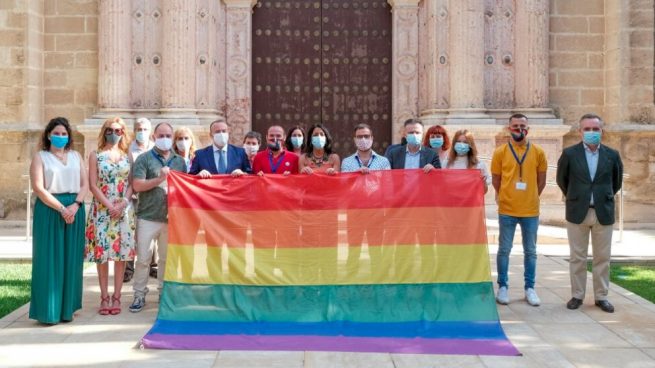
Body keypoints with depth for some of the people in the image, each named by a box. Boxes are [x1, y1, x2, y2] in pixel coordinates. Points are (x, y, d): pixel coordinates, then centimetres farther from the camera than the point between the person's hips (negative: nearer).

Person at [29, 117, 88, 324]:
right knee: (50, 259, -3)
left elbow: (85, 184, 7)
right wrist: (62, 209, -16)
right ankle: (48, 311, 2)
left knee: (71, 259, 5)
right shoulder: (40, 157, 2)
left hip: (74, 209, 4)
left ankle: (67, 308, 12)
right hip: (49, 210, -4)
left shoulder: (76, 156, 14)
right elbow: (38, 188, -8)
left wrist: (75, 205, -10)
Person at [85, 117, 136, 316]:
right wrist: (109, 205, -13)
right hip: (102, 210, -1)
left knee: (122, 251, 0)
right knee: (102, 252, -1)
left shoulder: (127, 156, 9)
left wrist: (122, 204, -11)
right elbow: (93, 185, -3)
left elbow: (132, 184, 4)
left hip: (124, 210, 2)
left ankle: (116, 296, 8)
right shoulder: (95, 155, 3)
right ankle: (104, 297, 7)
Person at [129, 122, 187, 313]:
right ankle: (139, 295, 10)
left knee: (167, 258, 11)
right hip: (147, 217, -3)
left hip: (171, 217, 3)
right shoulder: (144, 159, -1)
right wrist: (160, 179, -16)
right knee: (143, 258, 0)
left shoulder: (180, 161, 11)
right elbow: (137, 185, -10)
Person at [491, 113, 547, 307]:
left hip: (531, 210, 1)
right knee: (504, 250, 5)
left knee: (530, 251, 9)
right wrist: (506, 198, 11)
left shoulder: (538, 152, 1)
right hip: (507, 210, -1)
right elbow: (495, 180, 5)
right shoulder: (500, 152, -3)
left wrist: (530, 198, 11)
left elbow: (541, 180, 9)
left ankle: (529, 288, 20)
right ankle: (502, 287, 16)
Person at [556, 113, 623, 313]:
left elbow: (617, 181, 15)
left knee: (602, 258, 7)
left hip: (603, 213, 1)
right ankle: (577, 295, 15)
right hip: (577, 212, -1)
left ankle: (601, 296, 17)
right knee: (578, 257, 6)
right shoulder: (569, 153, -3)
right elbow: (561, 179, 10)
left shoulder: (612, 155, 1)